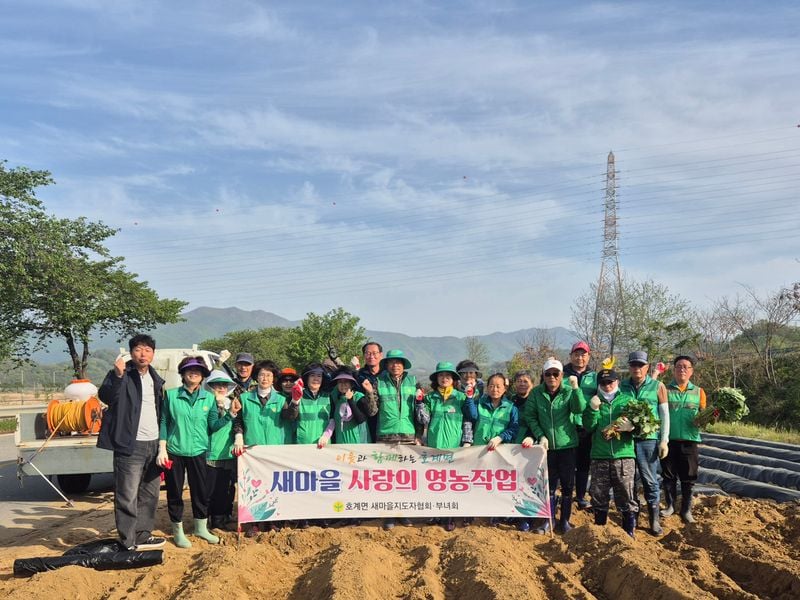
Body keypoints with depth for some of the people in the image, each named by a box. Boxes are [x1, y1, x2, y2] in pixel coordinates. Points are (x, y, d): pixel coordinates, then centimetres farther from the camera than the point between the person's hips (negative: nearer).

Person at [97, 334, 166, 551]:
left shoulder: (156, 380, 14)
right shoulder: (121, 374, -6)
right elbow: (105, 396, -23)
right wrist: (118, 376, -39)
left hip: (153, 444, 7)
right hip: (130, 445, -7)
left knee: (150, 494, 14)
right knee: (128, 497, -4)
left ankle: (143, 535, 24)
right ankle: (128, 542, 3)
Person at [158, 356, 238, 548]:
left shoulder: (209, 398, 3)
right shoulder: (171, 395, -2)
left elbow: (213, 425, 1)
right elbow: (164, 423, 1)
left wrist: (230, 414, -13)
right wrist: (162, 449, -4)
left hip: (198, 452, 2)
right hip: (174, 451, -2)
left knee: (201, 491, 9)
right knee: (175, 493, 7)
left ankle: (201, 528, 27)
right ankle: (178, 531, 23)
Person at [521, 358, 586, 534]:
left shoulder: (568, 392, -4)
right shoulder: (536, 393, -1)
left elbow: (579, 409, -21)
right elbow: (530, 417, -1)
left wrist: (576, 388, -33)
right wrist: (540, 436, -11)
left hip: (567, 444, -1)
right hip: (546, 445, 1)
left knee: (567, 484, 7)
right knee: (549, 484, 8)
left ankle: (565, 520, 21)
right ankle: (549, 520, 19)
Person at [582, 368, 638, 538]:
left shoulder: (627, 400, 9)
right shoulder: (595, 402, 12)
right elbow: (588, 427, 2)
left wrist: (631, 427, -16)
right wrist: (593, 409, -12)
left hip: (623, 455, -2)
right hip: (599, 456, 2)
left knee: (626, 498, 0)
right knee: (598, 497, 9)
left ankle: (629, 533, 12)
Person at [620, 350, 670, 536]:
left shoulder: (658, 386, 1)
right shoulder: (621, 387, 6)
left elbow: (664, 415, 2)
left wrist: (664, 440, -1)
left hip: (648, 440, -2)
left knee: (650, 480, 1)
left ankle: (654, 520, 11)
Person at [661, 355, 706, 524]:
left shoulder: (698, 392, 8)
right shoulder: (665, 390, 3)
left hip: (689, 440, 1)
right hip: (668, 439, -1)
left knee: (688, 477, 7)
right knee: (669, 475, 10)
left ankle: (686, 510, 19)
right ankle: (670, 505, 25)